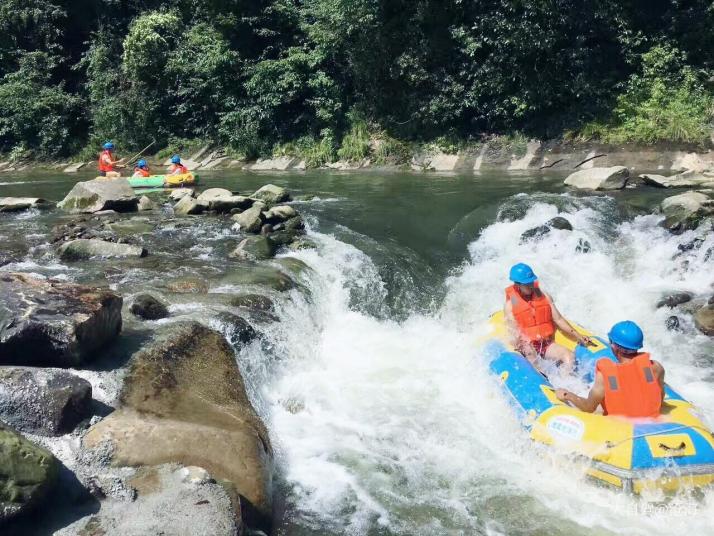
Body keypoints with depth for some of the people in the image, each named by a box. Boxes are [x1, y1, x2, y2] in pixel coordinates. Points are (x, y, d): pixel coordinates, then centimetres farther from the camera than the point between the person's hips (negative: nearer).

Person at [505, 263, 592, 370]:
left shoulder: (544, 296, 11)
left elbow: (558, 319, 10)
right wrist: (525, 348, -26)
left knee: (570, 356, -24)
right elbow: (514, 334, -6)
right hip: (528, 346, -3)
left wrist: (578, 336, 1)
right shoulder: (510, 305, 0)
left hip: (547, 344, 3)